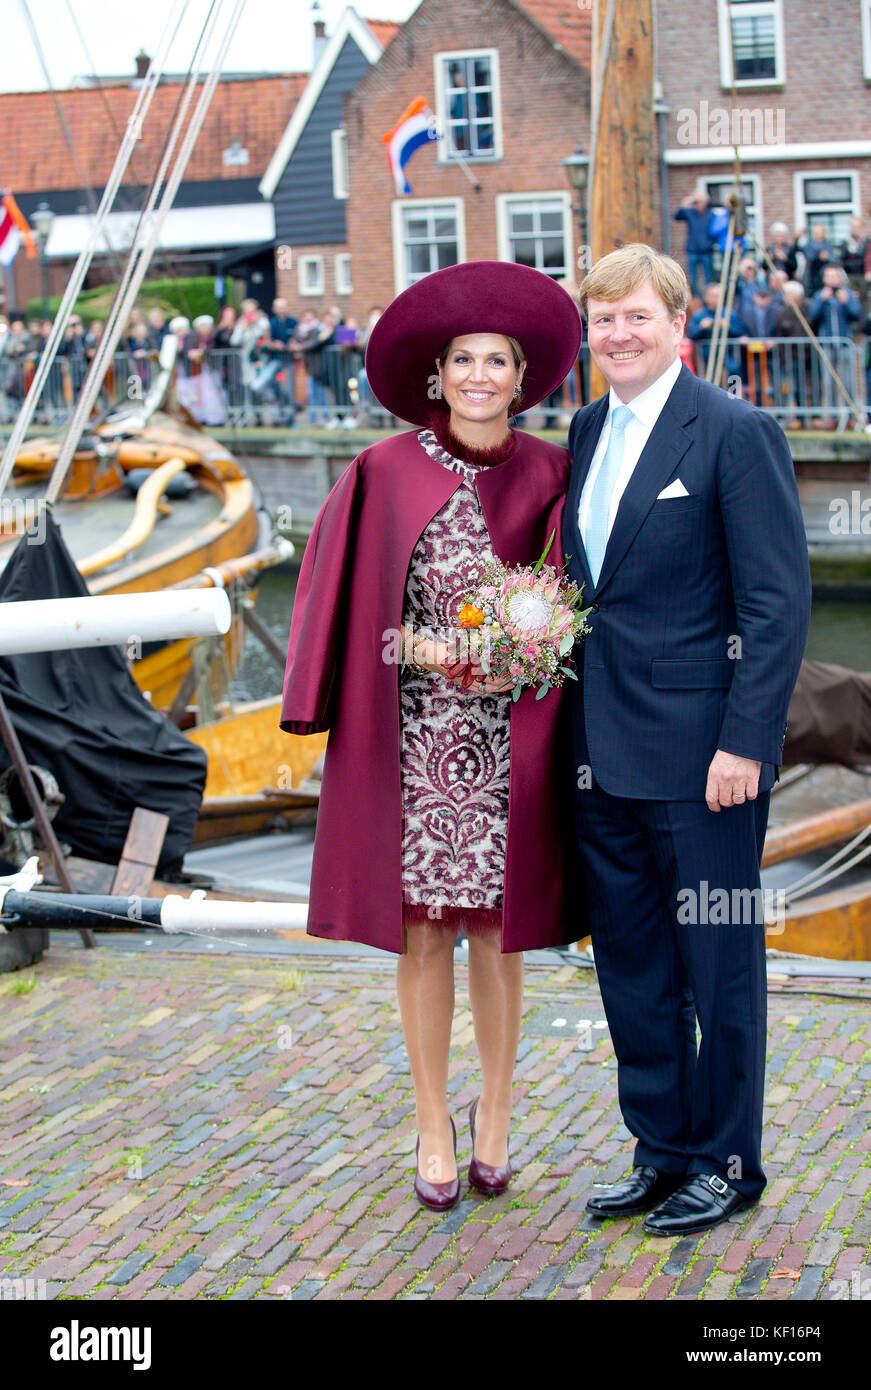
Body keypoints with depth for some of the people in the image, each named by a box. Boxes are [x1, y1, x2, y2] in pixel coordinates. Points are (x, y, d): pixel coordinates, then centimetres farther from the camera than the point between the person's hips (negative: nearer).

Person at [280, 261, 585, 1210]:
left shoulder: (546, 475, 2)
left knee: (493, 929, 7)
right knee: (420, 934, 5)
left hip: (507, 738, 1)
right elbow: (353, 607, 2)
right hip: (411, 735, -1)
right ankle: (433, 1126, 19)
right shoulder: (386, 471, -1)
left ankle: (495, 1114, 25)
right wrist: (428, 650, -11)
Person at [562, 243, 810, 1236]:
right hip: (603, 750, 7)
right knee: (630, 961, 14)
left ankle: (727, 1162, 19)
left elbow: (778, 604, -12)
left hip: (699, 753, -7)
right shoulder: (589, 430, 12)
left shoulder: (736, 434, -9)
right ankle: (663, 1149, 28)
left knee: (718, 960, 4)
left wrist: (746, 743, -17)